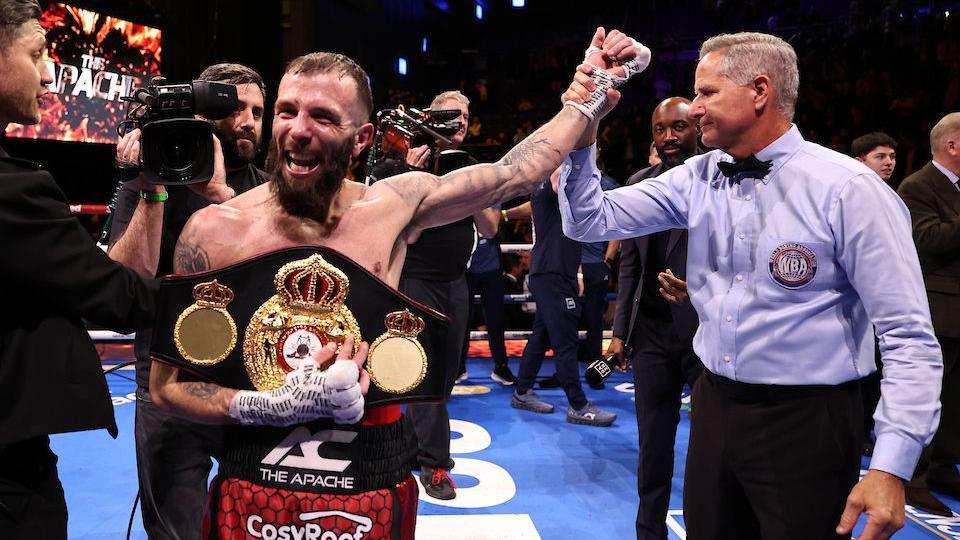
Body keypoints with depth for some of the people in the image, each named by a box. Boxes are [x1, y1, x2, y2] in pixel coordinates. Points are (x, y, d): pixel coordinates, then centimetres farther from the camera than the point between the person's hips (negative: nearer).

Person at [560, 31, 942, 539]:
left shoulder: (847, 188, -14)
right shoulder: (696, 178, 2)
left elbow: (909, 338, -13)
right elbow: (590, 220, 5)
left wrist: (891, 468, -18)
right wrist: (582, 139, -11)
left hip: (806, 422, -5)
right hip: (714, 407, 5)